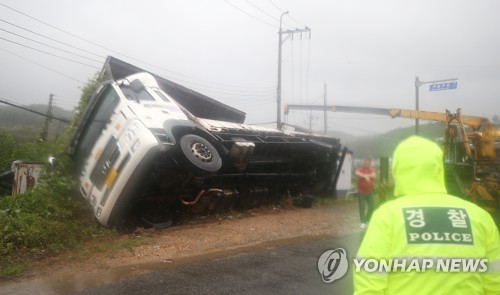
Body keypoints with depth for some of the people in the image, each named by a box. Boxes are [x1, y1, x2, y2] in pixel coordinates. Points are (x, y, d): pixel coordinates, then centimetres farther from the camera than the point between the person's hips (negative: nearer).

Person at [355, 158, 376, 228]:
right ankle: (363, 222, -1)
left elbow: (373, 175, -20)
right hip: (361, 192, -3)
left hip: (369, 192, 4)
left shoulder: (371, 170, 2)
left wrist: (365, 175, -29)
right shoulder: (360, 169, -6)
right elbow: (356, 173, -31)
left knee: (372, 207, 6)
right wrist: (365, 176, -43)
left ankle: (367, 219, 25)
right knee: (362, 207, -5)